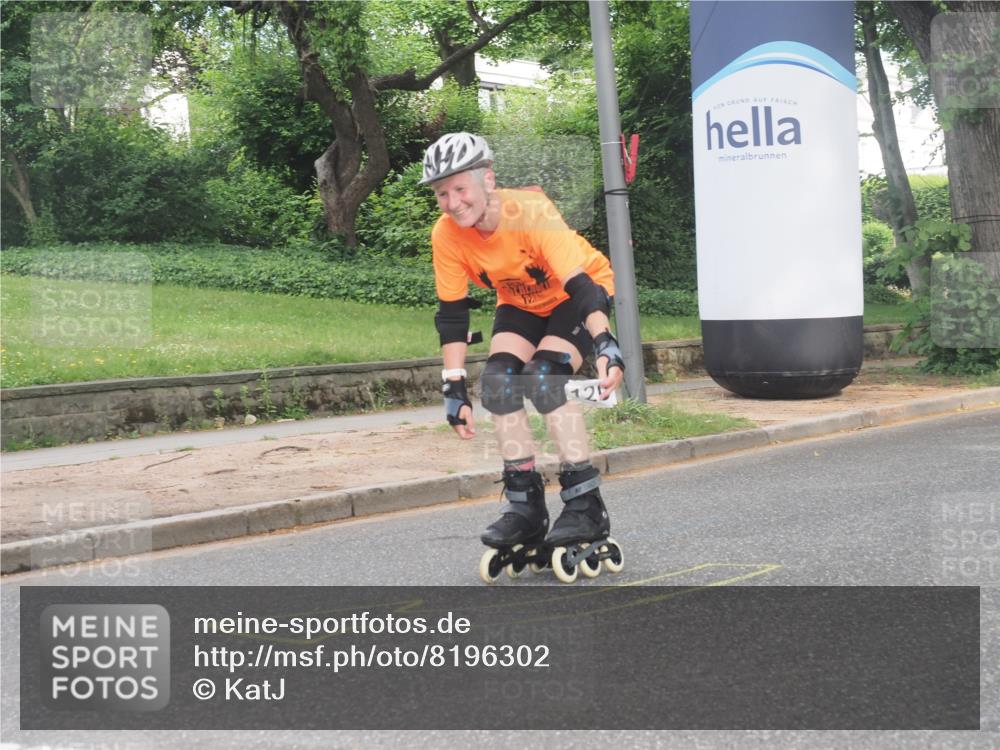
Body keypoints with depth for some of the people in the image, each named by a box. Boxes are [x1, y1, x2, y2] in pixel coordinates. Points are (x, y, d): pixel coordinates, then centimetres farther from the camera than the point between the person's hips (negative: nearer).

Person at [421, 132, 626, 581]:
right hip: (520, 303, 5)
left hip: (578, 291, -5)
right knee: (498, 383, -17)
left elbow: (580, 285, -38)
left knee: (543, 379, -26)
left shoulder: (531, 212, -34)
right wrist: (453, 388, -16)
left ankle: (586, 507, -19)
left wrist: (606, 345, -49)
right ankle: (525, 508, -7)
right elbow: (452, 314, -13)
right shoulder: (447, 235, -20)